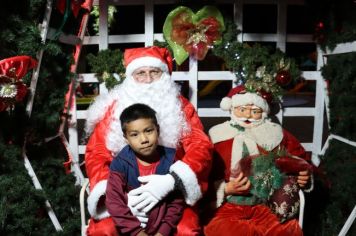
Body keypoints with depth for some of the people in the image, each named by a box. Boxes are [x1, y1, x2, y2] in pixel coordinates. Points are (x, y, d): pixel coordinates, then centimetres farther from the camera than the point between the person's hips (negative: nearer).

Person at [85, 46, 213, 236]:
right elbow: (96, 154, 1)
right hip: (123, 193, 1)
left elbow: (201, 147, -7)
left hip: (171, 195, 0)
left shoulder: (181, 107, 6)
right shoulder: (114, 108, 6)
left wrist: (171, 180, -26)